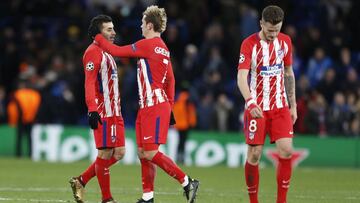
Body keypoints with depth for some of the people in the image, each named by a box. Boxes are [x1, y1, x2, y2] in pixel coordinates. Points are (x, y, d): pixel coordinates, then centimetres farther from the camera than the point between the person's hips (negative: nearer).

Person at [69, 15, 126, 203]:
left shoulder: (107, 52, 21)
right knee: (105, 153, -5)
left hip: (114, 113, 10)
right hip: (103, 113, -10)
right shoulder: (93, 52, -10)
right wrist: (92, 110, -28)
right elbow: (89, 83, -19)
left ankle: (80, 181, 17)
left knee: (119, 152, 8)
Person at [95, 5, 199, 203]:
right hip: (147, 107, 9)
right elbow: (170, 80, 20)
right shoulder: (163, 48, 16)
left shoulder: (148, 45, -12)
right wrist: (169, 106, 22)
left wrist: (98, 38, 5)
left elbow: (116, 51, -10)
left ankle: (187, 182, -8)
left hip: (154, 106, -9)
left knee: (150, 153, -10)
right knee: (142, 152, 9)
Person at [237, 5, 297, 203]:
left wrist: (293, 105, 14)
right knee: (254, 155, -3)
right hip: (256, 108, -3)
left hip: (280, 107, 3)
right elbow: (242, 77, -21)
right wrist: (250, 102, -37)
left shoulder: (285, 41, 4)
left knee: (286, 151, -9)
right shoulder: (249, 44, -11)